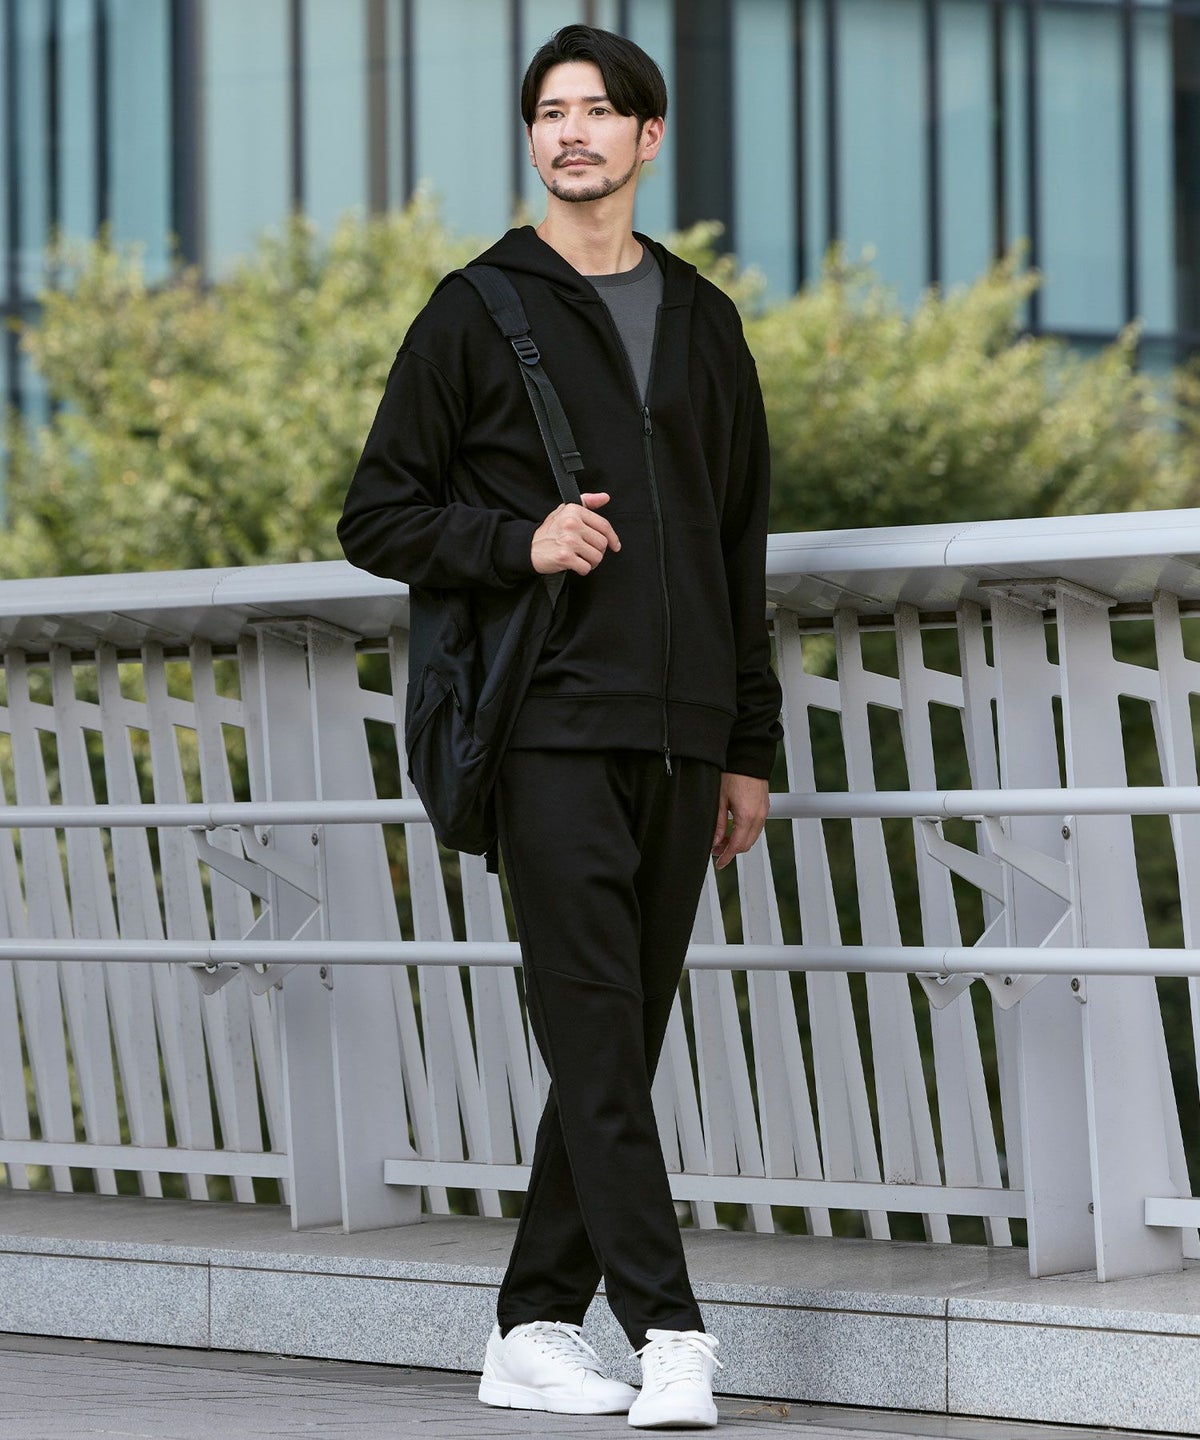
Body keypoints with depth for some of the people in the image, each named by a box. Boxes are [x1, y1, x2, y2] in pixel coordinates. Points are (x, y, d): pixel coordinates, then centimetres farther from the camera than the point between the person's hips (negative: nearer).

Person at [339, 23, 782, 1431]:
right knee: (593, 1030, -12)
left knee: (626, 1037, 5)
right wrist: (518, 540, -14)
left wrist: (747, 747, 15)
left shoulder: (701, 320, 17)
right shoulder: (477, 312, 3)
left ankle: (538, 1326, 13)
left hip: (679, 735, 5)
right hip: (552, 725, -5)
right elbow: (376, 516, 3)